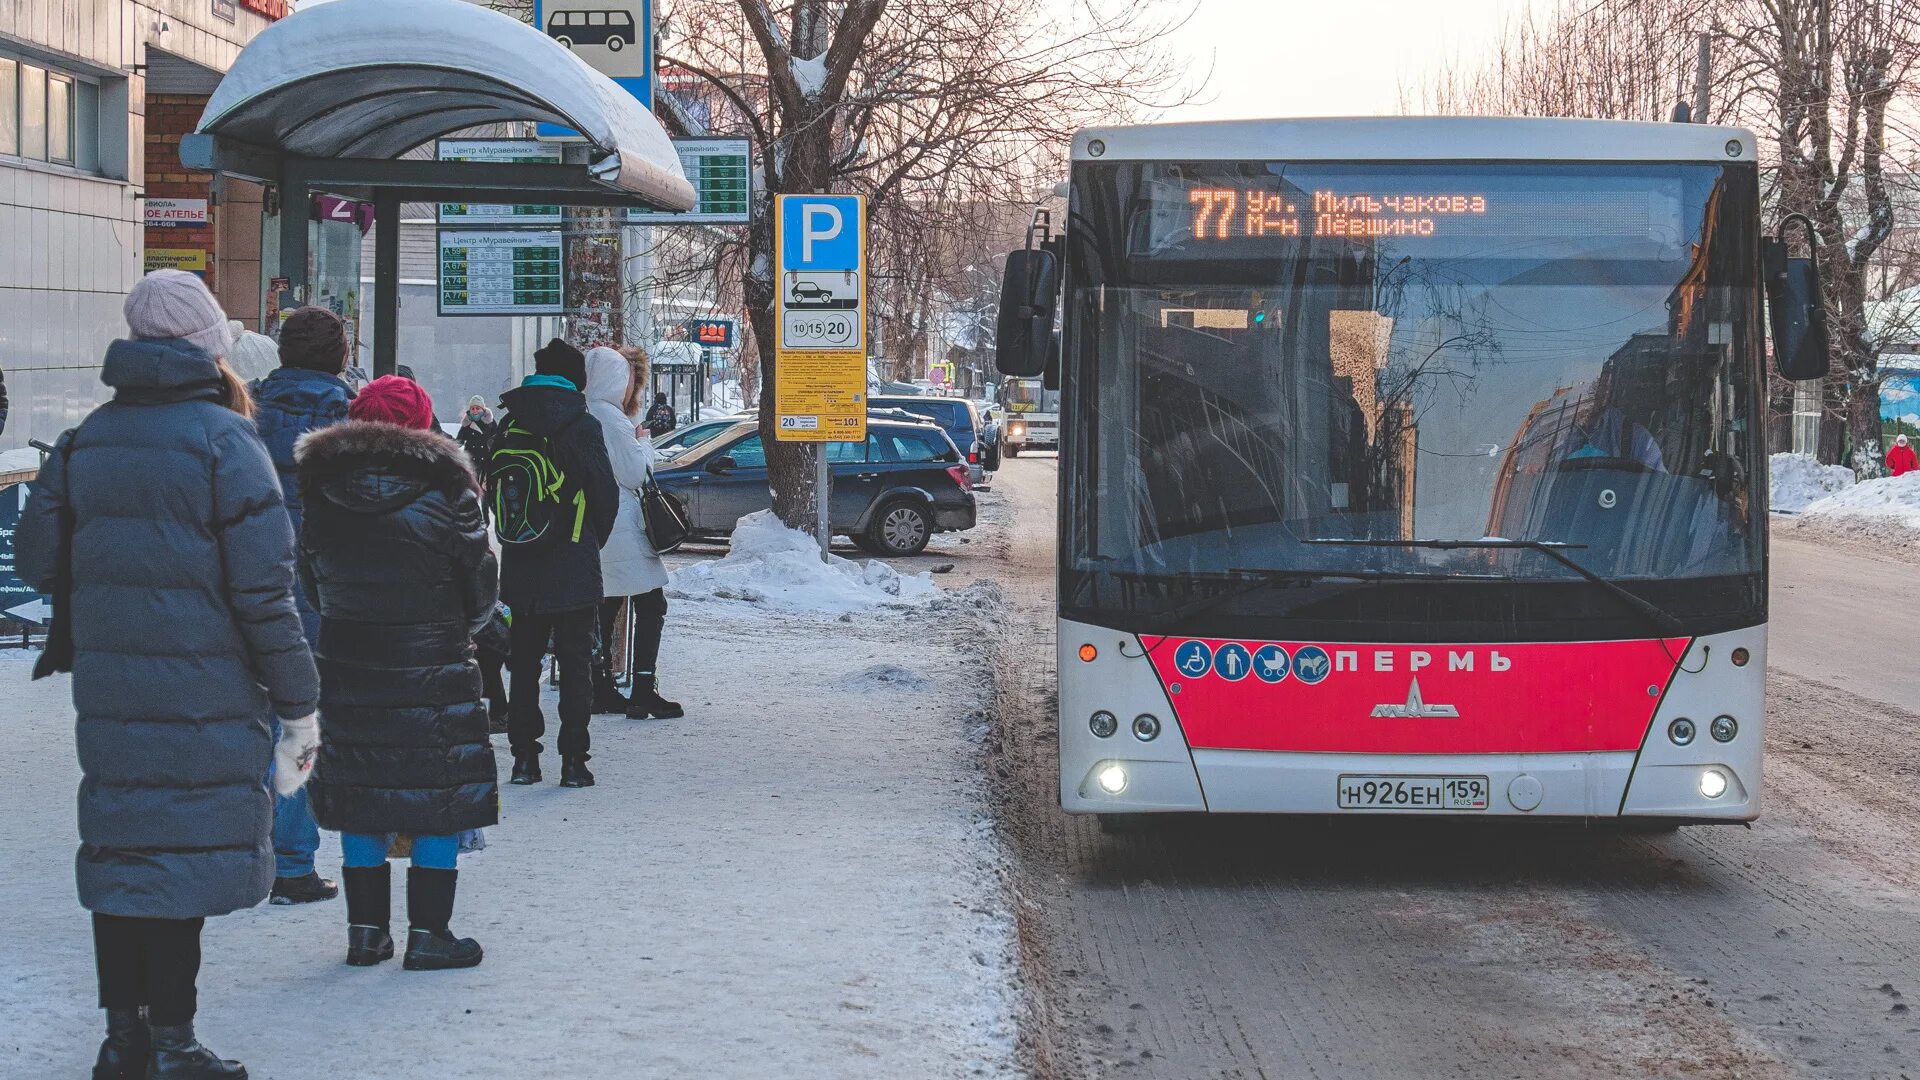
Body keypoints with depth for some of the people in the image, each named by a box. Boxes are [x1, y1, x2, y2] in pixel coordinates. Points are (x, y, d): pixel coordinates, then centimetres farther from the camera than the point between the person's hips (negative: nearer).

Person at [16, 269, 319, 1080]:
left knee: (119, 847, 13)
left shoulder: (86, 440, 7)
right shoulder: (224, 441, -10)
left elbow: (37, 558, 10)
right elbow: (264, 589, -13)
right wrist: (299, 704, -7)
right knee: (186, 849, 1)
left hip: (107, 687, 6)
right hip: (204, 693, -6)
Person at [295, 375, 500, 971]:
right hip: (433, 671, -4)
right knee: (440, 795, 4)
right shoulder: (443, 491, -9)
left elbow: (315, 585, 12)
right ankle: (427, 934, 5)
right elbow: (480, 587, -1)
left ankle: (366, 930, 15)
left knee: (360, 795, 11)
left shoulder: (323, 495, 2)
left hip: (346, 665, 4)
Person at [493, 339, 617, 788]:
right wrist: (593, 543, 12)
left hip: (519, 570, 4)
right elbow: (607, 495, -6)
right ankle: (574, 761, 0)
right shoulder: (580, 427, -9)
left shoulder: (507, 429, 3)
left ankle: (524, 757, 12)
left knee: (523, 663, 12)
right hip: (574, 571, -3)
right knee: (575, 663, 3)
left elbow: (492, 491, 8)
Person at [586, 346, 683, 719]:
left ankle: (601, 690, 15)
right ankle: (643, 691, -9)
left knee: (605, 608, 13)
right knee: (651, 604, -4)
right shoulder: (612, 419, -15)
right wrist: (644, 442, 2)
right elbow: (635, 474, -13)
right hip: (618, 524, -9)